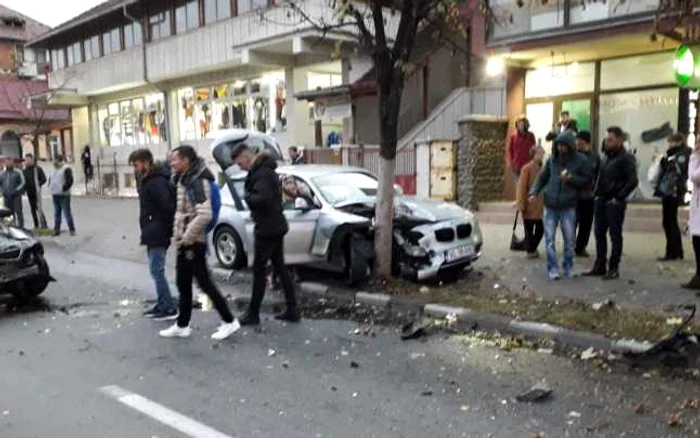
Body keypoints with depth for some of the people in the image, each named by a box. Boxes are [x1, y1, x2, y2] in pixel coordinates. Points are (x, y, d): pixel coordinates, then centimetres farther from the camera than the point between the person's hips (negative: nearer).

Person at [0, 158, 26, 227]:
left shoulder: (18, 172, 0)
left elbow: (23, 183, -4)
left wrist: (15, 190, -13)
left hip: (16, 196, -4)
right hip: (6, 197, 4)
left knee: (18, 212, -9)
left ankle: (21, 226, -9)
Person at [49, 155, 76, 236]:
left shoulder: (66, 169, -10)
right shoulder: (55, 169, 16)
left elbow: (69, 181, -18)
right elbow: (51, 179, 28)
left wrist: (63, 189, -19)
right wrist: (50, 186, 12)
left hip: (63, 195, -8)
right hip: (55, 194, 8)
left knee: (67, 212, -4)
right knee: (56, 213, 11)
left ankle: (72, 229, 4)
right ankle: (56, 230, 17)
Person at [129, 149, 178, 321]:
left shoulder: (157, 182, -18)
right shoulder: (147, 181, 14)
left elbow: (167, 207, -24)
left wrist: (167, 230, -18)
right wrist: (147, 230, 12)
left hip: (158, 235, -10)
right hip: (152, 234, 10)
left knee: (157, 271, -7)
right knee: (156, 271, 15)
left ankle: (169, 309, 0)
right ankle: (162, 305, 24)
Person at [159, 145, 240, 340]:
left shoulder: (197, 181, -18)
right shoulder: (185, 180, 11)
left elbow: (204, 215, -29)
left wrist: (187, 238, -20)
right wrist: (180, 237, 13)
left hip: (193, 243, -10)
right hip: (185, 242, 10)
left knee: (205, 283, -3)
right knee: (183, 285, 14)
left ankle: (229, 322, 7)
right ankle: (182, 326, 24)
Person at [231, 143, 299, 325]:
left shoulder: (262, 173, -18)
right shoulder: (264, 170, 14)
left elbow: (263, 198, -31)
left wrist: (248, 197, -14)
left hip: (267, 229, -10)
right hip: (276, 227, 10)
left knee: (259, 270, -1)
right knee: (280, 268, 13)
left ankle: (253, 314, 7)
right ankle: (292, 310, 17)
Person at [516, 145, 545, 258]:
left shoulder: (542, 168, 6)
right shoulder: (527, 168, -10)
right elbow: (521, 187, -10)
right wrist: (521, 204, -12)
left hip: (540, 206, 5)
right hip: (529, 206, -5)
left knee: (540, 229, 9)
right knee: (529, 230, 5)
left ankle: (533, 248, 27)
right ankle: (530, 250, 18)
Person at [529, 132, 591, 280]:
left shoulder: (581, 160, -3)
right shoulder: (552, 159, 3)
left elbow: (586, 179, -2)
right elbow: (542, 177, 8)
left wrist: (570, 178, -18)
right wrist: (534, 192, -5)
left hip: (568, 207, -2)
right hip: (550, 206, 2)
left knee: (569, 239, 9)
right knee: (549, 238, 1)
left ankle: (568, 268, 24)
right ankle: (553, 268, 8)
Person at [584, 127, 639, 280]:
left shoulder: (626, 158, -9)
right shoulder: (605, 157, 14)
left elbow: (633, 181, -15)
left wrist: (619, 197, -17)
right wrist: (596, 193, 10)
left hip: (615, 202, -7)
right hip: (601, 200, 8)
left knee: (615, 235, 0)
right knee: (599, 233, 10)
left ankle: (613, 269, 7)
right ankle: (600, 266, 19)